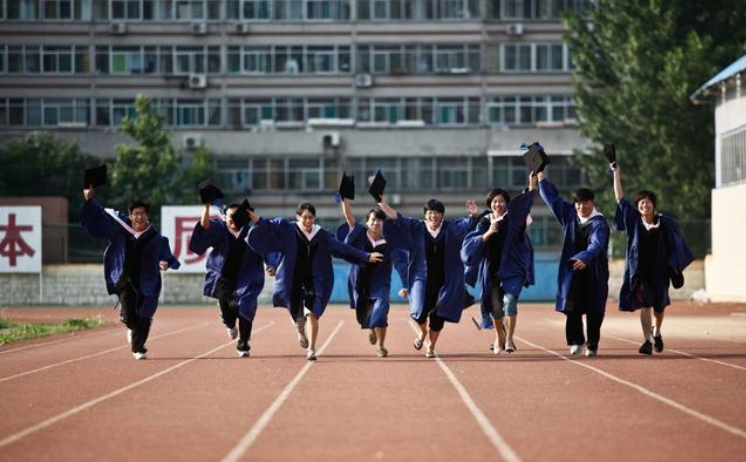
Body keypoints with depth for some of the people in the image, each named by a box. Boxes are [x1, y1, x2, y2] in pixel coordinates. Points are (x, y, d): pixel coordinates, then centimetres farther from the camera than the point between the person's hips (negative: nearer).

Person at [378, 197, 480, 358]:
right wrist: (384, 206, -17)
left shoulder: (451, 228, 3)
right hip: (422, 278, 0)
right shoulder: (416, 228, 3)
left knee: (437, 315, 1)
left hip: (445, 279, 1)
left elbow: (468, 224, -8)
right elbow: (398, 219, -4)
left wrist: (474, 215, -29)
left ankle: (431, 346, 24)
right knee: (420, 310, -16)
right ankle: (423, 332, 20)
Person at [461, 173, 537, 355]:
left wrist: (532, 187, -39)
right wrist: (488, 233, -22)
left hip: (512, 268, -3)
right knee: (495, 306, 9)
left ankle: (509, 338, -19)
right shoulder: (485, 223, 2)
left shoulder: (512, 219, -4)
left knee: (509, 299, -22)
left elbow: (523, 204, -22)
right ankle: (499, 336, 36)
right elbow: (470, 245, -8)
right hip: (492, 270, 3)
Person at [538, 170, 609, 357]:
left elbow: (596, 244, -28)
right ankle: (576, 341, -1)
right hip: (572, 270, 3)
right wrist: (541, 175, 8)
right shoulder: (570, 214, 6)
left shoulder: (599, 223, -11)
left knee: (593, 310, 1)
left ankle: (592, 345, 11)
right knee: (572, 306, -8)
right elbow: (552, 197, 13)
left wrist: (584, 258, -47)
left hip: (594, 272, -3)